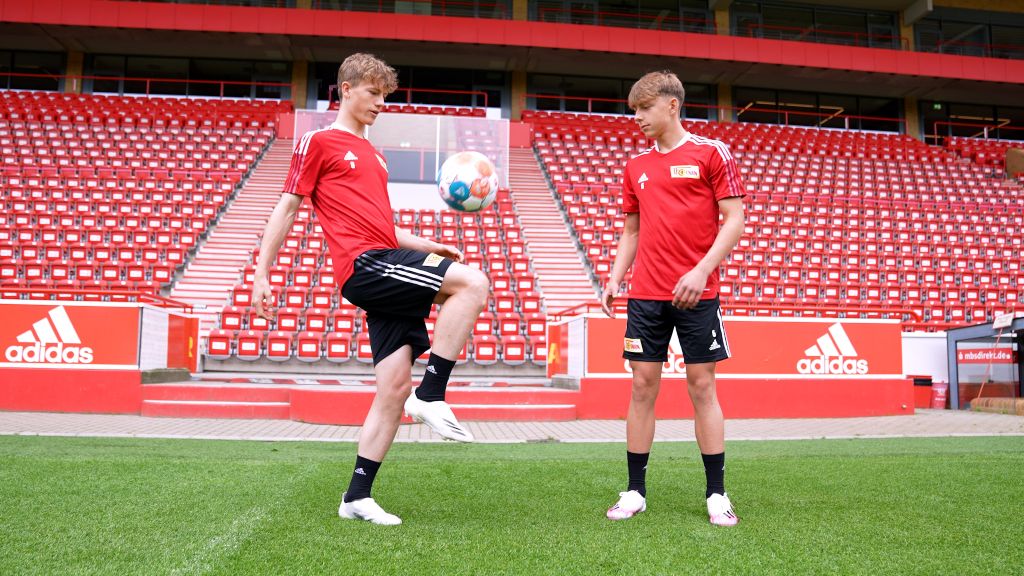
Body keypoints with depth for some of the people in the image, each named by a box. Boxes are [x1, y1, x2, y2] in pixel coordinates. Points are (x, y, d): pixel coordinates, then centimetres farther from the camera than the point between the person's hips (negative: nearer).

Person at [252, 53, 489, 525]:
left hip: (388, 272, 8)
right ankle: (430, 396, -15)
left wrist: (429, 246, 19)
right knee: (472, 282, -22)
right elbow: (287, 208, 3)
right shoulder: (319, 142, 5)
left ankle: (357, 497, 9)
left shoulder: (372, 154, 28)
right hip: (364, 266, -8)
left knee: (395, 387, 1)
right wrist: (261, 274, -1)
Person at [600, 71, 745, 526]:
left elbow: (734, 219, -5)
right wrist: (614, 280, 6)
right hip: (645, 296, 4)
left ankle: (716, 494, 11)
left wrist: (701, 271, -16)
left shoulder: (712, 153, -1)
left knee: (702, 387, 1)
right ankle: (635, 492, 12)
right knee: (643, 386, 4)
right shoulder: (636, 167, 13)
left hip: (696, 294, -4)